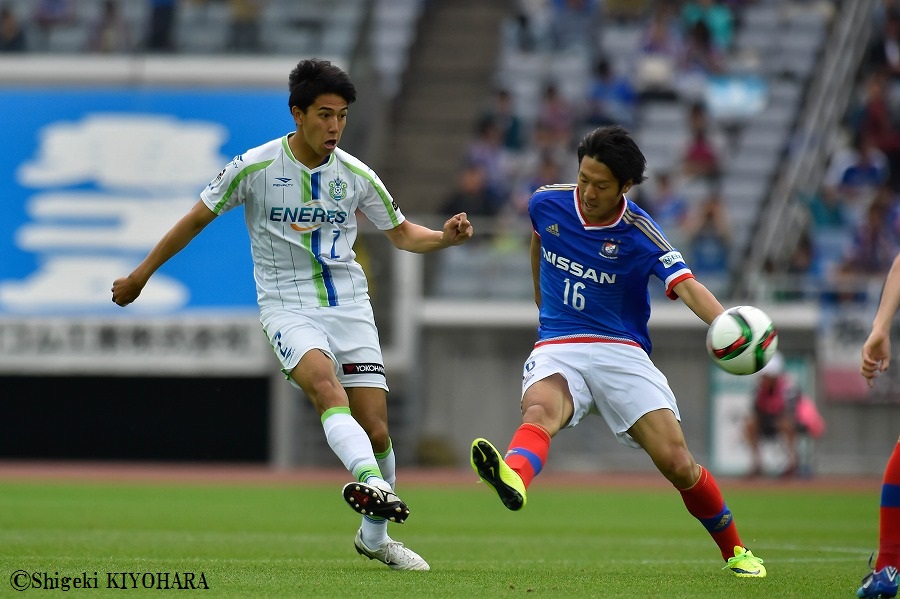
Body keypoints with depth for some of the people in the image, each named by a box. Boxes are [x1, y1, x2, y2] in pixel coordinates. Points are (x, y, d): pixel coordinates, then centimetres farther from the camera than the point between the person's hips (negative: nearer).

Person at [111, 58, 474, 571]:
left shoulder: (357, 176, 1)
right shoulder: (253, 168, -7)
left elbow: (401, 233, 16)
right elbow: (197, 220, 6)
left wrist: (445, 237, -5)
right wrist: (140, 276, 13)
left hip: (349, 304, 3)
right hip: (289, 306, -3)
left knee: (376, 431, -2)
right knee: (325, 384, -34)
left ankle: (375, 536, 19)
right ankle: (373, 483, -54)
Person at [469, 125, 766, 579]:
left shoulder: (639, 234, -11)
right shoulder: (547, 204, -1)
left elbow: (687, 286, -25)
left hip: (621, 352, -1)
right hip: (557, 350, 1)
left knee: (676, 463, -11)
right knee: (539, 409, -35)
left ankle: (734, 550, 15)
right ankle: (513, 478, -70)